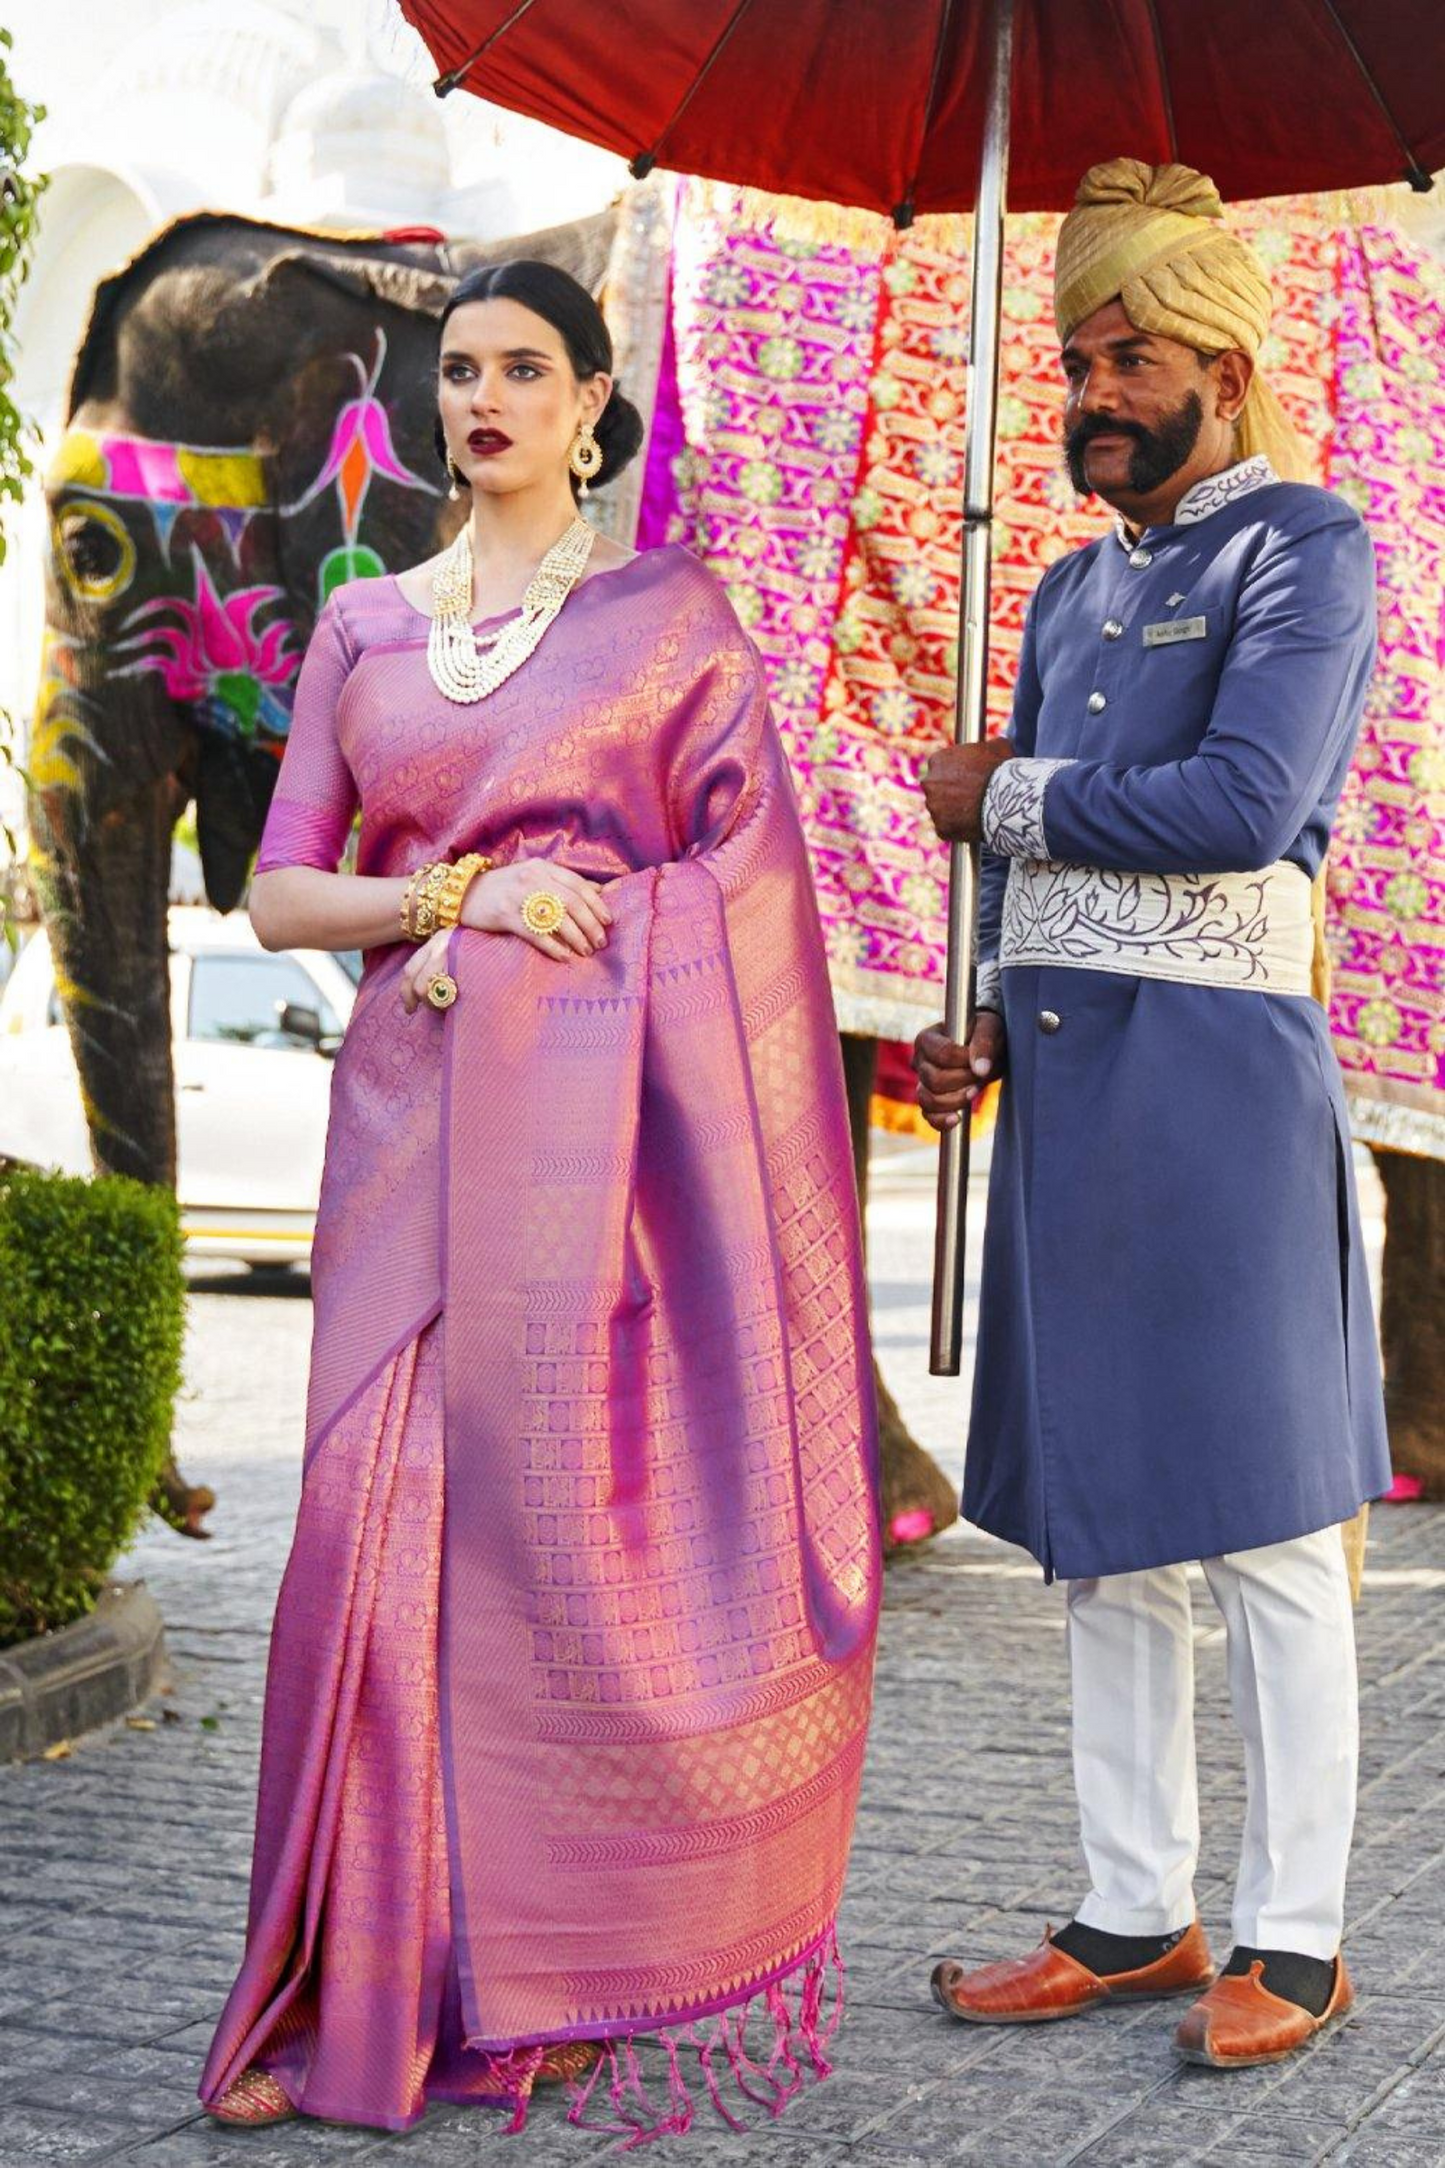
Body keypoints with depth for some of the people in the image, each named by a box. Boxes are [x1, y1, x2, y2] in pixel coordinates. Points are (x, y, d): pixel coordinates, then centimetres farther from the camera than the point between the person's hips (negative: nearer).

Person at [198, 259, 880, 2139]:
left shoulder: (671, 614, 7)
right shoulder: (364, 626, 15)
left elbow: (744, 880, 1)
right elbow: (281, 892, 10)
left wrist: (507, 943, -7)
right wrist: (466, 891, -7)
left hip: (602, 1118, -3)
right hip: (414, 1118, 3)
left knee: (577, 1502, -5)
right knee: (390, 1508, -3)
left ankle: (560, 1973, 6)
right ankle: (370, 1983, 4)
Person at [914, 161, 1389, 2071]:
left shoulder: (1303, 547, -3)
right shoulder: (1074, 589, 20)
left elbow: (1245, 806, -16)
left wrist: (1006, 802, -5)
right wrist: (990, 1018, 7)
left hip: (1217, 1055, -8)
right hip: (1066, 1068, 8)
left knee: (1261, 1522, -3)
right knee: (1100, 1517, 9)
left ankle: (1294, 1941, 5)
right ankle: (1136, 1915, 17)